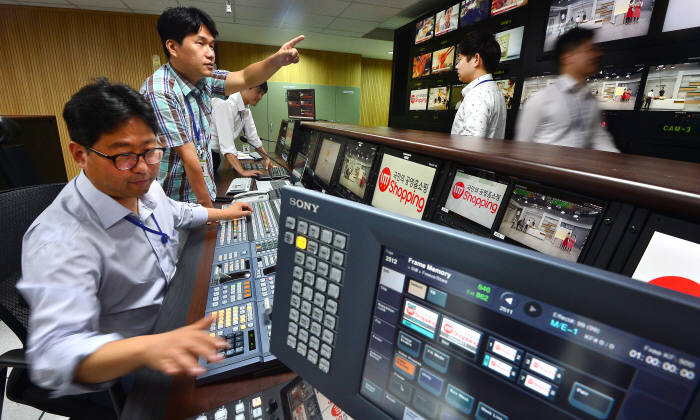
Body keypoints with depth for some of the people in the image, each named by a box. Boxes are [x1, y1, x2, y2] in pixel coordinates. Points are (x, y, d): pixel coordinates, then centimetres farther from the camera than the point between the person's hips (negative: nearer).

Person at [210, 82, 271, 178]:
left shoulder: (246, 110, 2)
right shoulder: (226, 105, -25)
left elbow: (253, 137, 9)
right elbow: (226, 144, -31)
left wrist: (267, 158, 2)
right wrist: (242, 171, -36)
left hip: (214, 155, 8)